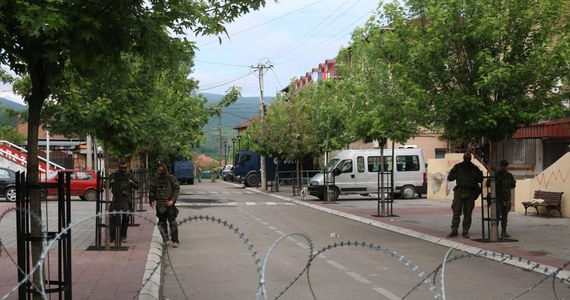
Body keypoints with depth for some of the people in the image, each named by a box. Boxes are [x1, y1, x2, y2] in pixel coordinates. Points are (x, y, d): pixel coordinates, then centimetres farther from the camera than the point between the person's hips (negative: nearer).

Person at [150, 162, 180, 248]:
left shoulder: (171, 178, -1)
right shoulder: (157, 179, 12)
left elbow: (177, 189, -4)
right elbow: (151, 191, 19)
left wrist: (172, 200, -14)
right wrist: (152, 200, 3)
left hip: (169, 203, -5)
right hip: (159, 204, 5)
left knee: (172, 221, -10)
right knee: (161, 222, 8)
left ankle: (175, 241, -7)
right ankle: (165, 240, 19)